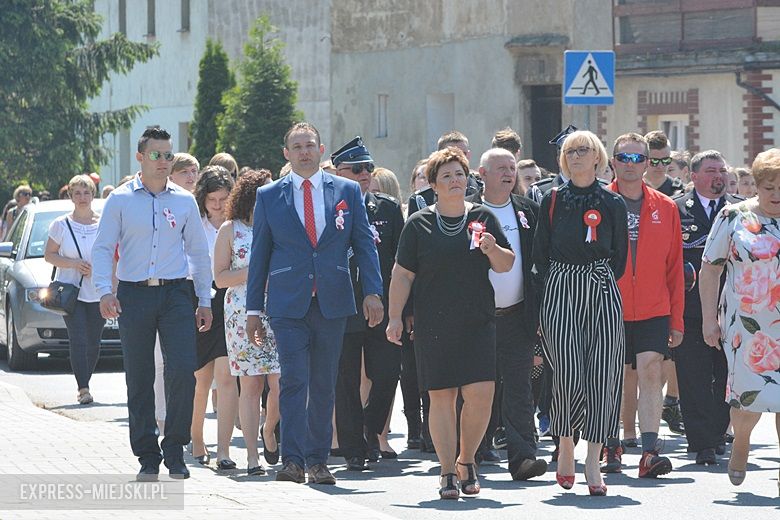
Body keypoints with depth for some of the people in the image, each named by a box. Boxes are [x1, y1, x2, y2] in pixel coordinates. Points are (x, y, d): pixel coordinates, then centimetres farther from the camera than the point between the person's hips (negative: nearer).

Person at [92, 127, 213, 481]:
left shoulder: (184, 202, 10)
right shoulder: (120, 200, 5)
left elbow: (199, 252, 15)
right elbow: (103, 248, 2)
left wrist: (205, 301, 11)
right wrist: (105, 291, -11)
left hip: (176, 294, 1)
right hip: (134, 294, -1)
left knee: (183, 370, -13)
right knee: (139, 380, 3)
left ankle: (175, 451, -1)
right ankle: (147, 457, 11)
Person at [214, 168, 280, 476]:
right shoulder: (231, 230, 6)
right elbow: (220, 277, 2)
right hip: (242, 313, -2)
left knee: (281, 383, -8)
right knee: (250, 385, -2)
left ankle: (269, 431, 22)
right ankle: (252, 455, 3)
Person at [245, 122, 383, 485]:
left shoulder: (347, 191, 8)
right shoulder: (269, 196, 6)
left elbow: (364, 244, 7)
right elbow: (259, 254, 8)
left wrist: (372, 292, -4)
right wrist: (254, 309, 6)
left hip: (332, 302, 2)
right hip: (288, 303, -2)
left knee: (324, 384, 6)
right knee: (294, 379, -12)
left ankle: (318, 460, 13)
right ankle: (292, 460, -13)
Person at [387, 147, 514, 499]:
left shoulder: (482, 218, 9)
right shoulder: (419, 224, 5)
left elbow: (507, 265, 11)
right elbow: (402, 274, 5)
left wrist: (492, 250, -10)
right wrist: (395, 317, -1)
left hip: (478, 323, 1)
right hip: (434, 325, -1)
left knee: (480, 395, -9)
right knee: (441, 397, -1)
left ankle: (466, 460, 13)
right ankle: (448, 472, 8)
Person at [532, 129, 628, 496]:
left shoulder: (612, 204, 8)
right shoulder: (553, 201, 8)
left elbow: (620, 256, 11)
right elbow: (540, 253, 8)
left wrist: (601, 284, 4)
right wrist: (550, 292, 1)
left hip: (602, 293, 1)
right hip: (560, 291, -1)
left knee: (601, 376, -5)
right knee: (568, 376, -11)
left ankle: (593, 462, 0)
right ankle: (565, 447, 11)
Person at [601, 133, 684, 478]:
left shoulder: (665, 209, 7)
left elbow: (674, 268, 9)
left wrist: (676, 319, 5)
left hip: (653, 311, 1)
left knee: (651, 372, -13)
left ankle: (649, 453, -19)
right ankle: (611, 449, 21)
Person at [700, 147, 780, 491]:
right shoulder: (734, 217, 1)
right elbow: (710, 269, 4)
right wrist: (709, 319, 0)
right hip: (746, 325, -1)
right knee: (749, 394, -4)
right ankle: (741, 443, 27)